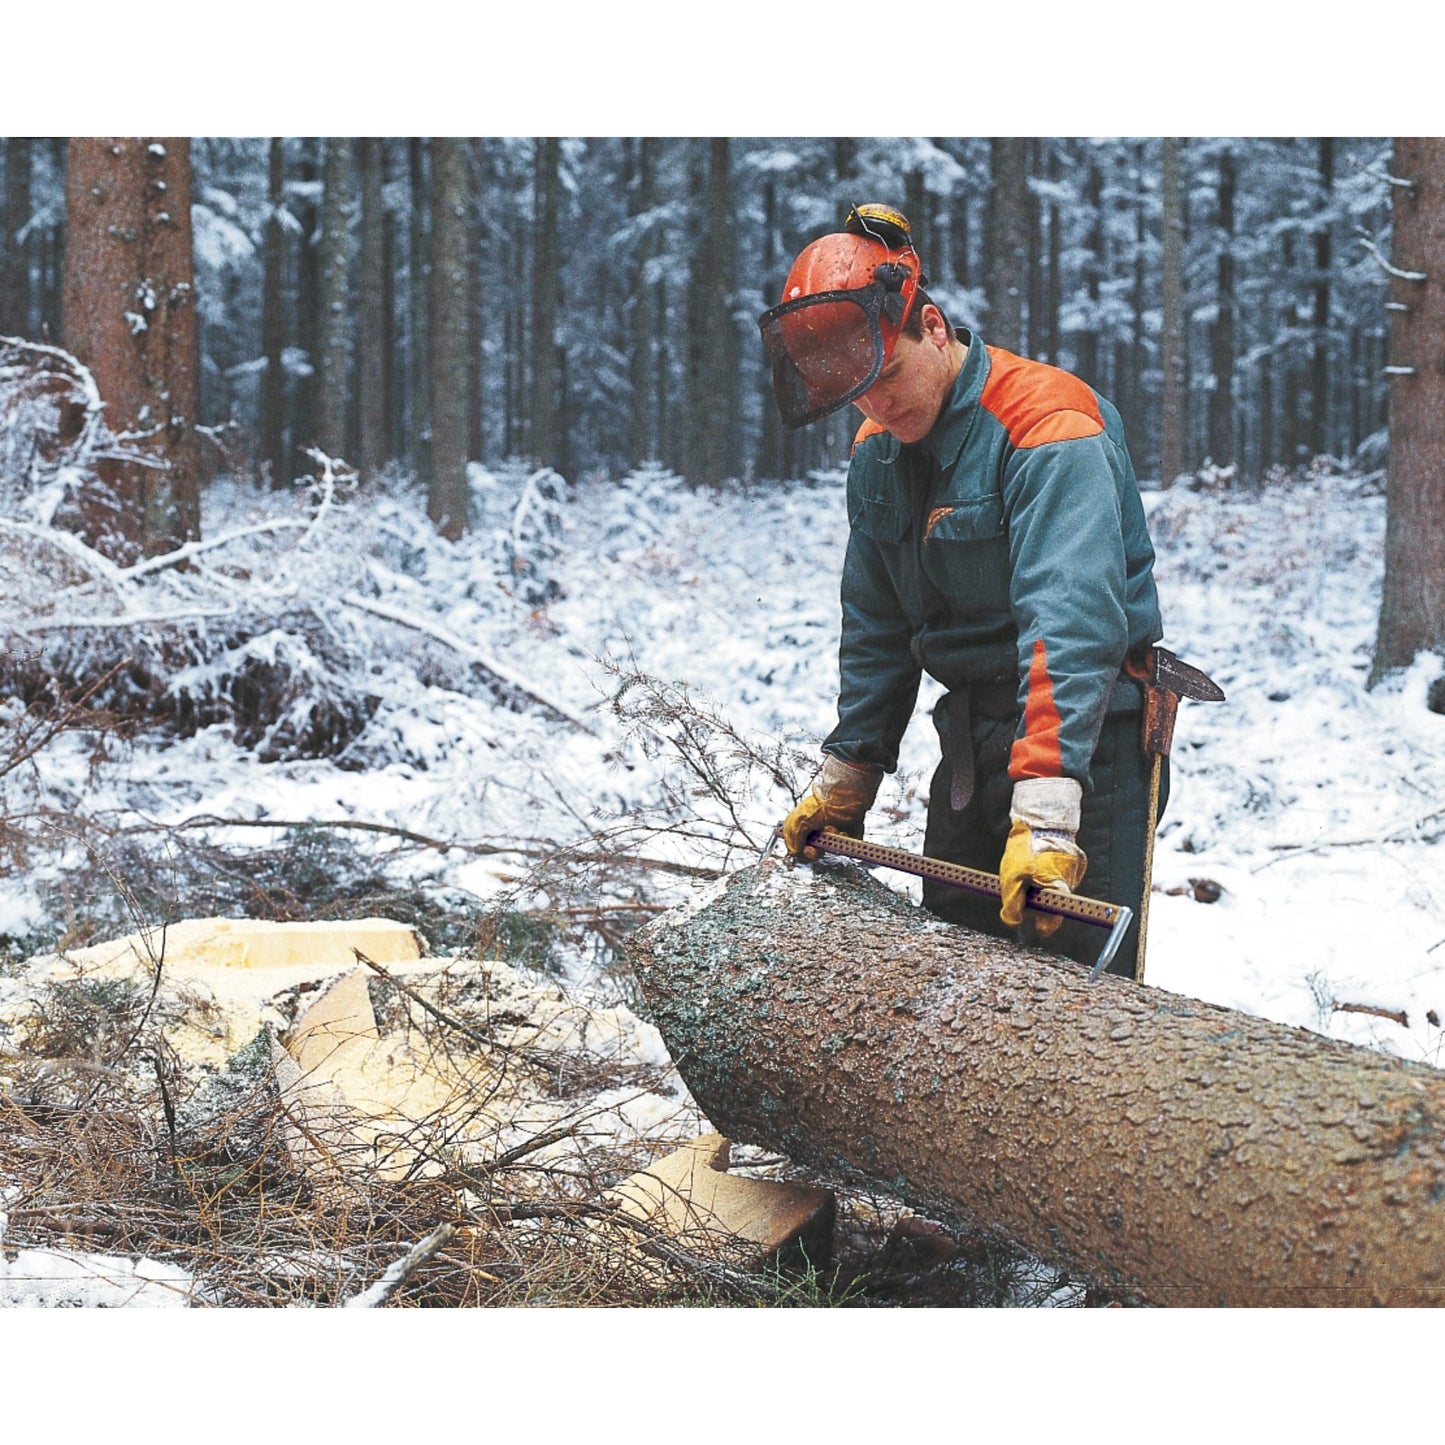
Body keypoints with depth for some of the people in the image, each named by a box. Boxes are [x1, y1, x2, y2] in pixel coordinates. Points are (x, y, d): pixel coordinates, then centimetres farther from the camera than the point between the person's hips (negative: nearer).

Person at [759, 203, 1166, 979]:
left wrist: (1046, 808, -38)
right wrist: (844, 781, 16)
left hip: (1081, 737, -7)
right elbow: (875, 632, 17)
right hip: (973, 737, 8)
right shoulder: (877, 455, 7)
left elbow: (1070, 620, -30)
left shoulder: (1046, 425, -19)